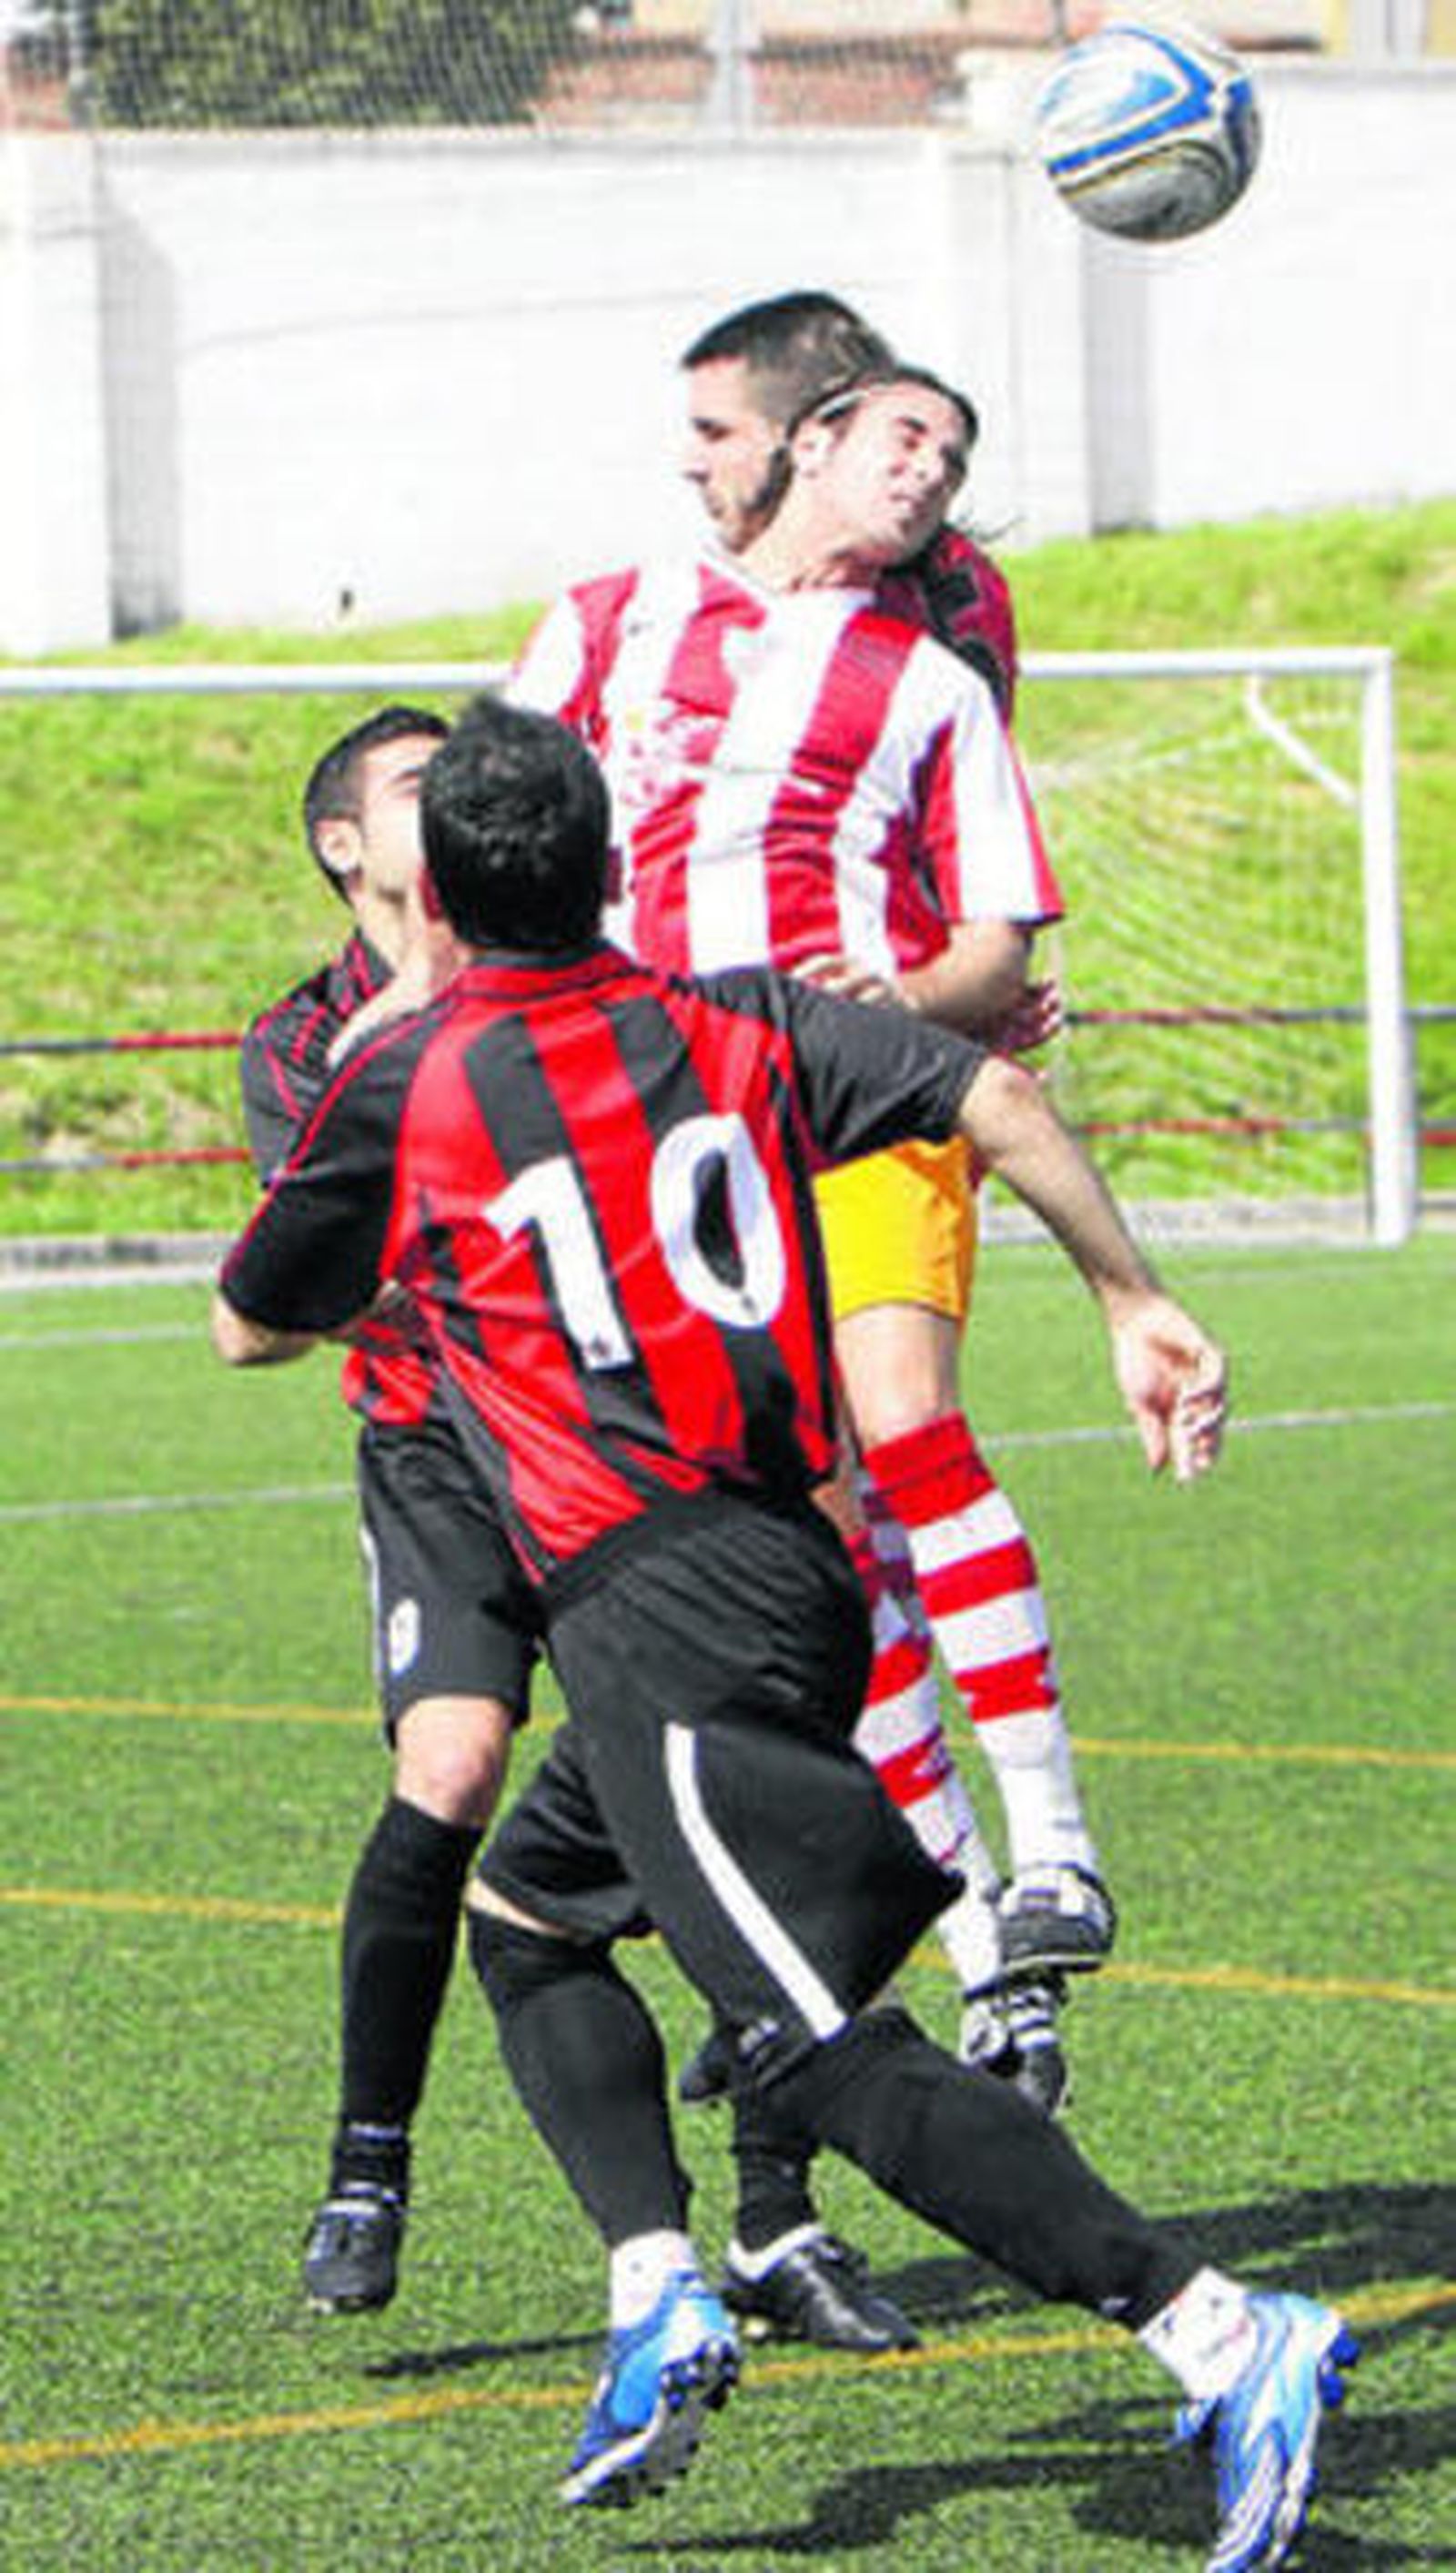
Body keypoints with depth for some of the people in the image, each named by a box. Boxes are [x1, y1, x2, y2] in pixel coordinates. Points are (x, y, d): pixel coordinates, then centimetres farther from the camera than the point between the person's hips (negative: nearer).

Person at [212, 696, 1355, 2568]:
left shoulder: (401, 1090, 3)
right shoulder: (739, 1024, 13)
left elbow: (247, 1327, 18)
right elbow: (995, 1097, 0)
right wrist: (1134, 1302, 4)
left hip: (656, 1614, -7)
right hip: (799, 1562, 7)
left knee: (821, 2049, -13)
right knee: (527, 1908, 27)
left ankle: (1217, 2336, -25)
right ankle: (655, 2285, 11)